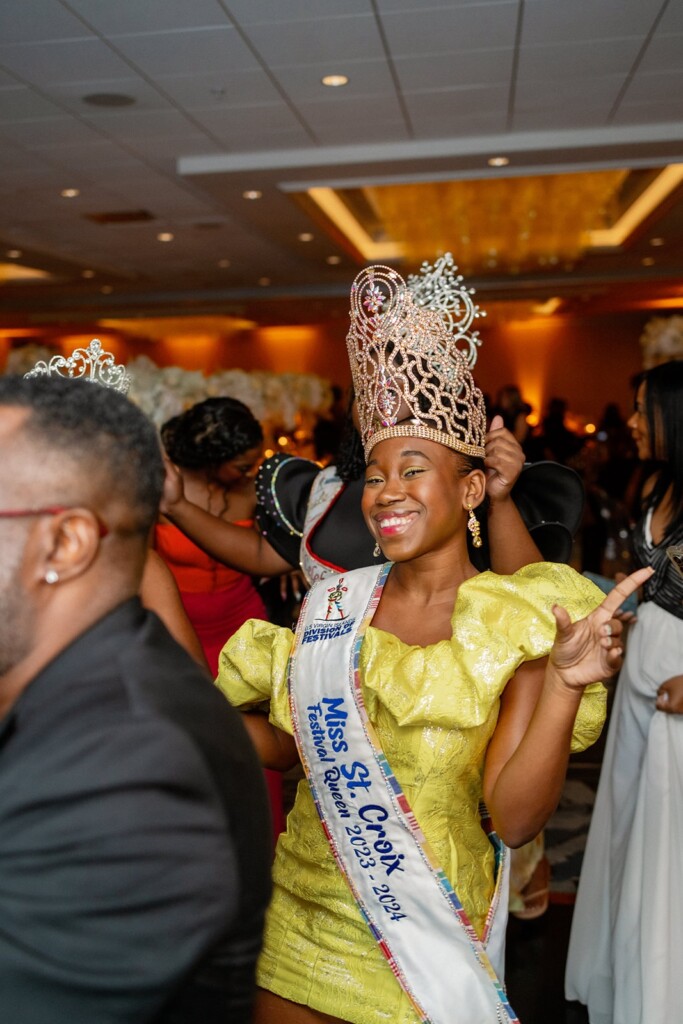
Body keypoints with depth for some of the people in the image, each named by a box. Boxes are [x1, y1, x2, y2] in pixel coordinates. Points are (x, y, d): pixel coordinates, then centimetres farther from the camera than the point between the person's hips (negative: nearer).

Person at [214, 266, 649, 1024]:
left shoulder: (518, 626, -13)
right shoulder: (334, 599, -3)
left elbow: (515, 818, -17)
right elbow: (272, 737, 4)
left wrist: (565, 685, -30)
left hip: (426, 935, -3)